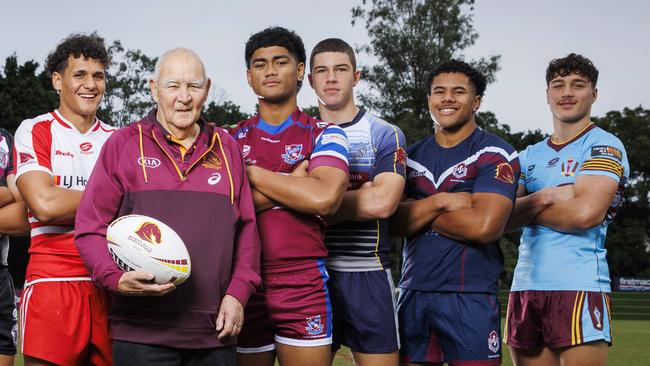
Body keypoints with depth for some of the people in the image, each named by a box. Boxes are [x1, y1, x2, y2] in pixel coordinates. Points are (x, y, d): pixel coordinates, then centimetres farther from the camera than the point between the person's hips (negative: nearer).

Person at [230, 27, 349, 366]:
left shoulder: (324, 134, 3)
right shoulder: (232, 139, 10)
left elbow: (325, 197, -16)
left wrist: (251, 173, -8)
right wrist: (294, 180, -9)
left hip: (304, 287, -2)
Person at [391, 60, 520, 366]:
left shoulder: (494, 154, -4)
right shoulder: (411, 155, 13)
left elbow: (484, 226, -18)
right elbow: (394, 221, 1)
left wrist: (419, 212, -6)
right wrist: (440, 202, -15)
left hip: (470, 297, -5)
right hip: (413, 292, 5)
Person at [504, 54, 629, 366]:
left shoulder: (604, 146, 0)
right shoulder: (530, 156, 18)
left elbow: (585, 213, -15)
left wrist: (527, 207, -1)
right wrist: (543, 198, -10)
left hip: (578, 285, -6)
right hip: (526, 286, 6)